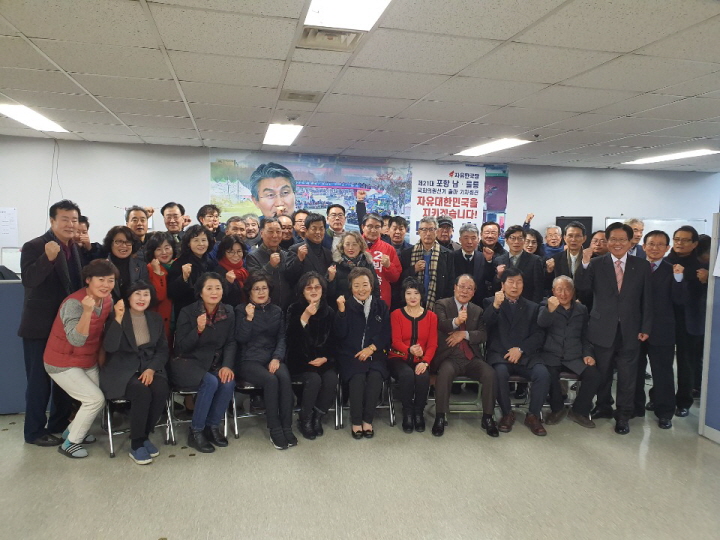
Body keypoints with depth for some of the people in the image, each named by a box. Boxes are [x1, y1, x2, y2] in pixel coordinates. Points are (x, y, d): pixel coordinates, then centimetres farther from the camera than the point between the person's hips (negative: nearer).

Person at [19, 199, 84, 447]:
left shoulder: (76, 248, 7)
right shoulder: (34, 246, -13)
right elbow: (28, 280, -27)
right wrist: (48, 257, -38)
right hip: (40, 326, -7)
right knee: (39, 380, 2)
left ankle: (60, 423, 31)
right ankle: (34, 431, 16)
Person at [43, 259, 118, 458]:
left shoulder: (108, 300, -6)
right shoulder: (74, 303, -28)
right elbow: (76, 340, -37)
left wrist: (101, 354, 10)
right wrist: (87, 311, -47)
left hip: (88, 362, 8)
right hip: (62, 363, -8)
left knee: (97, 398, 10)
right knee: (96, 399, -12)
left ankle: (73, 431, 35)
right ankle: (69, 443, 7)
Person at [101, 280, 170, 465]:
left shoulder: (156, 318, 8)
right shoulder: (116, 317, -4)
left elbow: (163, 350, 8)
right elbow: (109, 347, -19)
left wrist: (151, 369, -10)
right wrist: (118, 318, -27)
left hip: (149, 367, 4)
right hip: (122, 370, -4)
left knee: (161, 390, -28)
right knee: (142, 392, -32)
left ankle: (144, 436, -5)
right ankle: (136, 445, -14)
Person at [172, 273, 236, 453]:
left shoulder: (228, 312, 2)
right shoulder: (187, 312, -9)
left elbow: (231, 343, 3)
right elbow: (180, 348, -11)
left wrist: (227, 365, -14)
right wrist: (198, 330, -27)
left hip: (214, 363, 4)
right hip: (188, 363, -4)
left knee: (228, 382, -27)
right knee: (210, 382, -32)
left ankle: (213, 426, -3)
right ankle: (195, 432, -12)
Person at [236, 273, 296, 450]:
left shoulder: (277, 311, 14)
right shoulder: (241, 309, 5)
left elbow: (282, 337, 8)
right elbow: (241, 338, -4)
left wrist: (277, 358, -9)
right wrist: (249, 318, -17)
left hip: (272, 357, 3)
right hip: (249, 360, -3)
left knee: (285, 377, -30)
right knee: (271, 380, -32)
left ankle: (286, 427, -22)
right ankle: (274, 430, -21)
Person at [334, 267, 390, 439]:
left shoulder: (381, 306, 11)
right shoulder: (346, 305, 4)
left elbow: (386, 334, 5)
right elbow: (340, 335, -5)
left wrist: (371, 348, -10)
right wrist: (341, 311, -17)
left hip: (374, 353, 2)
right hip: (350, 354, -1)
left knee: (376, 375, -28)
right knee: (358, 376, -30)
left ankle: (368, 420, -14)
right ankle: (356, 422, -15)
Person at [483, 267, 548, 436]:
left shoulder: (532, 307, 18)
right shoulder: (491, 302, 11)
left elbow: (538, 335, 7)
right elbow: (484, 325, -7)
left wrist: (521, 349, -10)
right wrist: (495, 306, -24)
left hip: (526, 355, 2)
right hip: (499, 354, -2)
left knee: (543, 374, -26)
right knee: (501, 373, -33)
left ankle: (533, 415, -5)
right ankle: (507, 414, -9)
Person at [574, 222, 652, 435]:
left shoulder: (642, 266, 2)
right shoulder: (597, 264, 0)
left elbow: (647, 299, 2)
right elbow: (581, 287, -14)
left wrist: (646, 327, -2)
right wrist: (585, 263, -27)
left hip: (630, 331, 0)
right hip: (603, 329, 0)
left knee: (627, 376, 6)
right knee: (602, 373, 14)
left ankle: (623, 416, 20)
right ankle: (603, 407, 33)